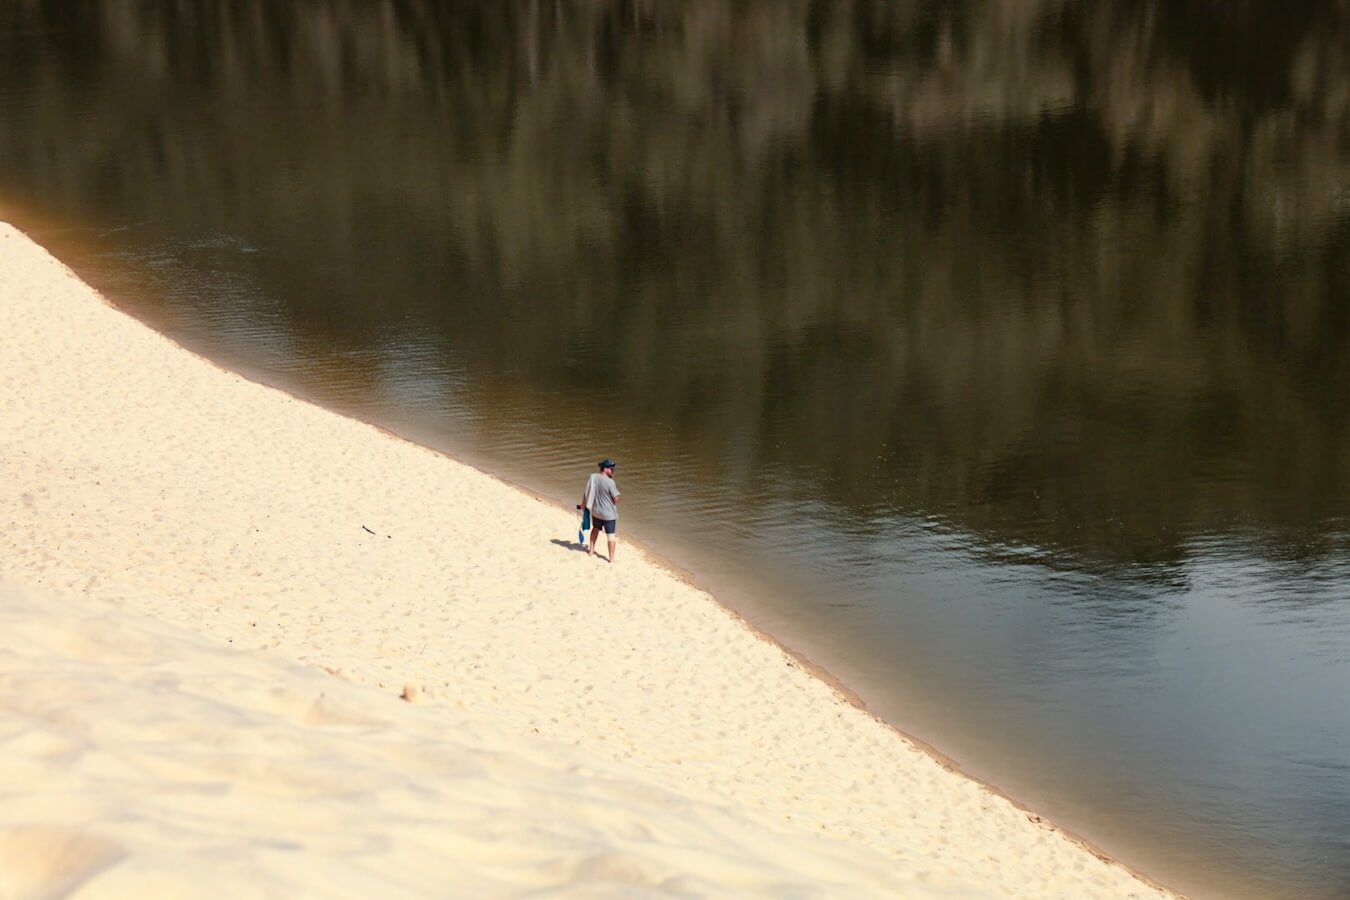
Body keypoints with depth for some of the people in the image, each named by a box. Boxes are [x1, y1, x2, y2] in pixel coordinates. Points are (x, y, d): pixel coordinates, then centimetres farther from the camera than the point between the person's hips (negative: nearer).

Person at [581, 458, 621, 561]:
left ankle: (591, 550, 42)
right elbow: (616, 499, -19)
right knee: (611, 535, 3)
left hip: (596, 511, 6)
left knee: (595, 528, 29)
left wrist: (583, 504, 20)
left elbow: (586, 493, 5)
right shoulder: (610, 482, -24)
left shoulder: (592, 477, -6)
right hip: (609, 513, -6)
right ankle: (611, 558, 6)